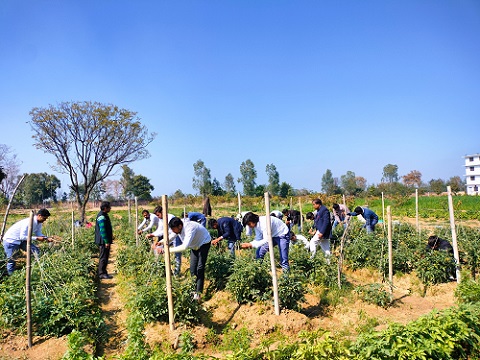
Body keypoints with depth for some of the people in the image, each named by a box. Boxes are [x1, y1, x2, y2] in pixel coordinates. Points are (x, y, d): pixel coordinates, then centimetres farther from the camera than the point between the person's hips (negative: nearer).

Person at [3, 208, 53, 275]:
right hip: (11, 240, -8)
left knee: (36, 251, -6)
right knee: (11, 261, -1)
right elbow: (22, 236, -33)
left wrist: (47, 238, -16)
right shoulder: (29, 222, -33)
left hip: (21, 240, 8)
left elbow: (38, 234, 1)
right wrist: (37, 238, -33)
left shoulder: (39, 223, -6)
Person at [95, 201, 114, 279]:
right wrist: (106, 242, -22)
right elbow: (102, 230, -23)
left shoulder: (104, 215, 14)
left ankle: (104, 272, 22)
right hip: (103, 241, -10)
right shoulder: (102, 217, -19)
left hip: (105, 241, 10)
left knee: (105, 257, 15)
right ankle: (102, 273, 3)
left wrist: (109, 240, 23)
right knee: (103, 257, -4)